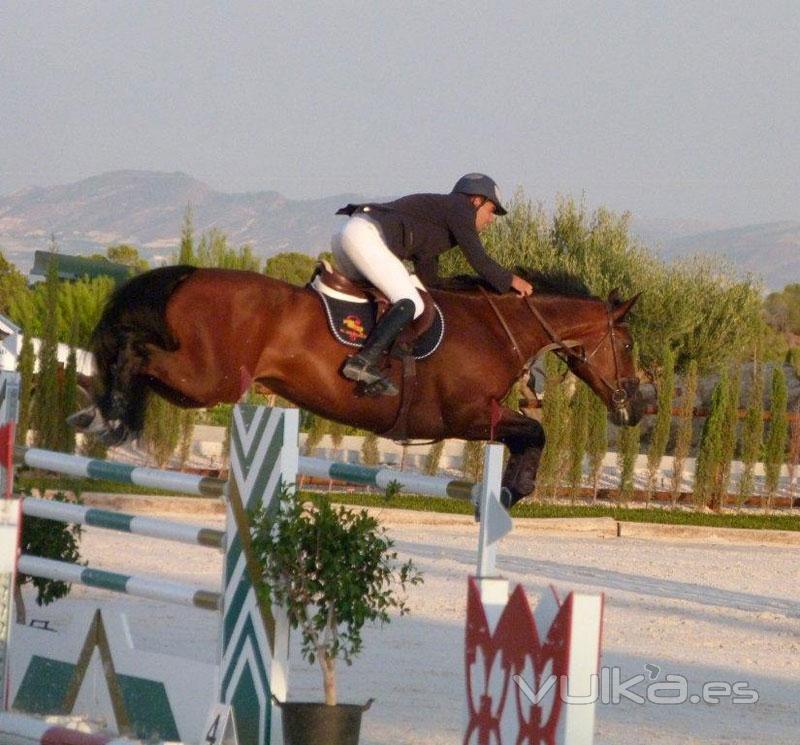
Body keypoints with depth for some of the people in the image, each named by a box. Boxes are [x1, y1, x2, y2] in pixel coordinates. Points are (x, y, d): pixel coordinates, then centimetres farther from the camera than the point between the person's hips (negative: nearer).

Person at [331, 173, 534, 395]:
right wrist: (509, 280, 13)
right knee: (411, 304, -17)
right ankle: (363, 362, -31)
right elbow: (480, 261, 0)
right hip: (366, 236, -10)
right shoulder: (461, 209, 5)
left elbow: (427, 278, 33)